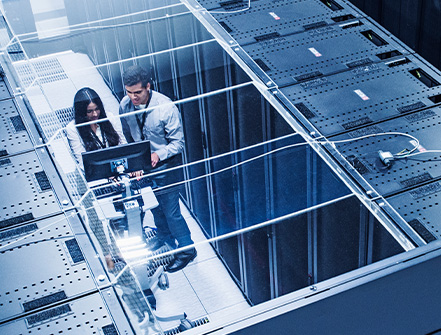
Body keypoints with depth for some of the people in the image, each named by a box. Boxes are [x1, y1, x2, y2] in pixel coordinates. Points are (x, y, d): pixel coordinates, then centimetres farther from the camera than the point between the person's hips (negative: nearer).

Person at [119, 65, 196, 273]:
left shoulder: (166, 107, -25)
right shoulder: (125, 105, -12)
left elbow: (178, 142, -18)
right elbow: (127, 137, 3)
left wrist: (158, 155, -33)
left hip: (164, 165, -5)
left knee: (171, 211, 4)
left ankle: (186, 250, 27)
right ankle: (164, 238, 50)